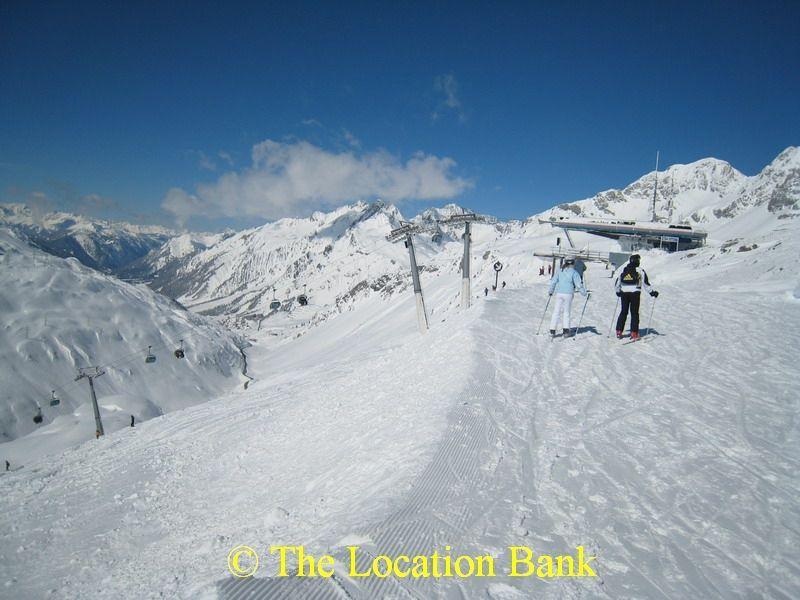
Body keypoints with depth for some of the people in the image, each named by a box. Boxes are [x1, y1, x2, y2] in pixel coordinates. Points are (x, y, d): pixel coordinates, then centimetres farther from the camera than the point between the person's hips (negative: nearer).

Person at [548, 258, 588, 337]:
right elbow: (578, 284, -8)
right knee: (566, 312, 8)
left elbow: (553, 282, 11)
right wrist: (584, 292, 0)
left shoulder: (560, 271, 11)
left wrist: (550, 291, 22)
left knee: (556, 312, 5)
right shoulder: (574, 272, -2)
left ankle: (552, 331, 2)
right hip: (568, 294, -3)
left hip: (559, 293, 3)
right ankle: (566, 330, 6)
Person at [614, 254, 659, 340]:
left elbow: (617, 283, 13)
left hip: (624, 293, 3)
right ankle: (634, 333, 0)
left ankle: (619, 331, 10)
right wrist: (652, 292, 3)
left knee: (623, 312, 13)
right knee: (634, 313, 3)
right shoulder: (640, 270, -3)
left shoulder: (624, 270, 8)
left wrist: (618, 291, 28)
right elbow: (645, 283, -5)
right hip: (635, 293, -3)